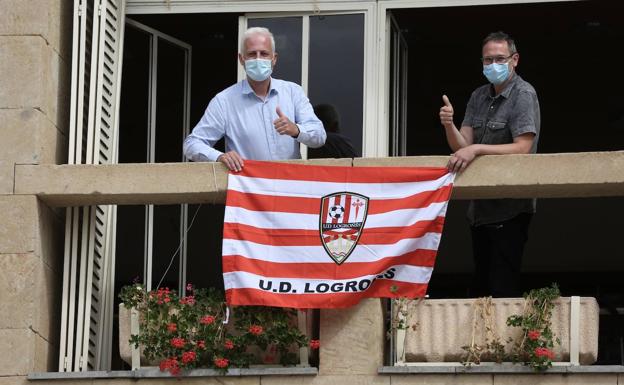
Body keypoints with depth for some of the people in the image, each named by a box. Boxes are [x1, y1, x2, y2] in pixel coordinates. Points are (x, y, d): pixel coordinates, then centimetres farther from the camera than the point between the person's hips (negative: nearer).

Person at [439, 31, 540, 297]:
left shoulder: (523, 95, -11)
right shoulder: (479, 97, 12)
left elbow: (522, 148, -20)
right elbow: (462, 146, 6)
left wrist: (477, 149, -27)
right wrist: (448, 125, -15)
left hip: (510, 208, -8)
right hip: (480, 206, 8)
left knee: (502, 288, -9)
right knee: (480, 287, 14)